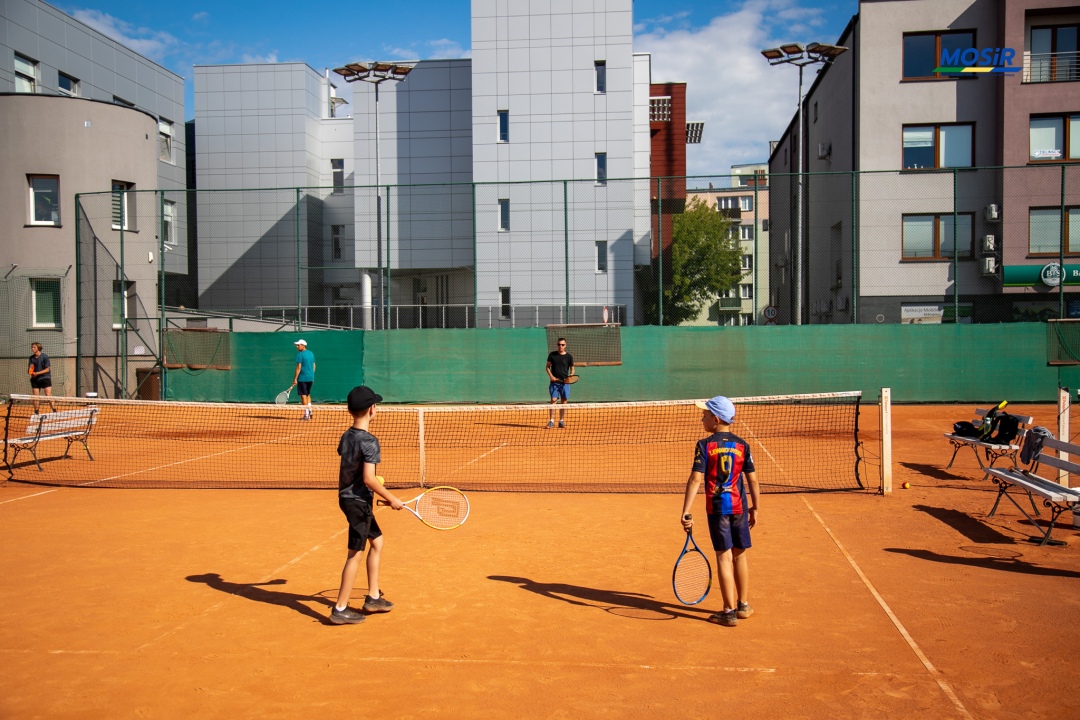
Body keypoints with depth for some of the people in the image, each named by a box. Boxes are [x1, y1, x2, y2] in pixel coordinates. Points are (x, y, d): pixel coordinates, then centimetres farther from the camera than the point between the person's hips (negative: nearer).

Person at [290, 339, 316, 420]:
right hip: (311, 378, 7)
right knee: (308, 394, 21)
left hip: (303, 378, -7)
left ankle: (306, 414, -4)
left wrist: (295, 379, -13)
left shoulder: (300, 354, -12)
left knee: (303, 396, -2)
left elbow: (299, 368, -16)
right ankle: (309, 411, 21)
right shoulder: (311, 353, 10)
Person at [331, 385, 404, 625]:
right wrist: (391, 499, -14)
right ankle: (340, 610, 7)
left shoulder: (346, 437, 5)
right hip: (359, 502, -9)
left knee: (377, 541, 20)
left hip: (347, 497, 9)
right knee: (356, 553, 0)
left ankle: (373, 597, 26)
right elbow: (369, 479, -24)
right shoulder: (369, 441, -20)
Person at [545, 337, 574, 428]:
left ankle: (561, 421, 11)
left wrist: (570, 376, -10)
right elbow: (547, 367, 9)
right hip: (554, 382, 0)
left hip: (564, 382, 0)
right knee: (553, 400, -6)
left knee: (564, 401, 2)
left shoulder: (569, 357, 3)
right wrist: (551, 376, -6)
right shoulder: (552, 354, 4)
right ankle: (551, 421, -5)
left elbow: (572, 369, 10)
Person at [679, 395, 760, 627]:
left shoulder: (705, 445, -8)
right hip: (739, 506, 3)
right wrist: (754, 507, 17)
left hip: (717, 507, -3)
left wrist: (686, 512, -15)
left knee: (724, 557, 1)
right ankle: (743, 605, 27)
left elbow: (695, 479, -15)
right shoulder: (742, 445, 2)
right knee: (739, 555, 16)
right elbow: (752, 479, 4)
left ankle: (729, 612, 4)